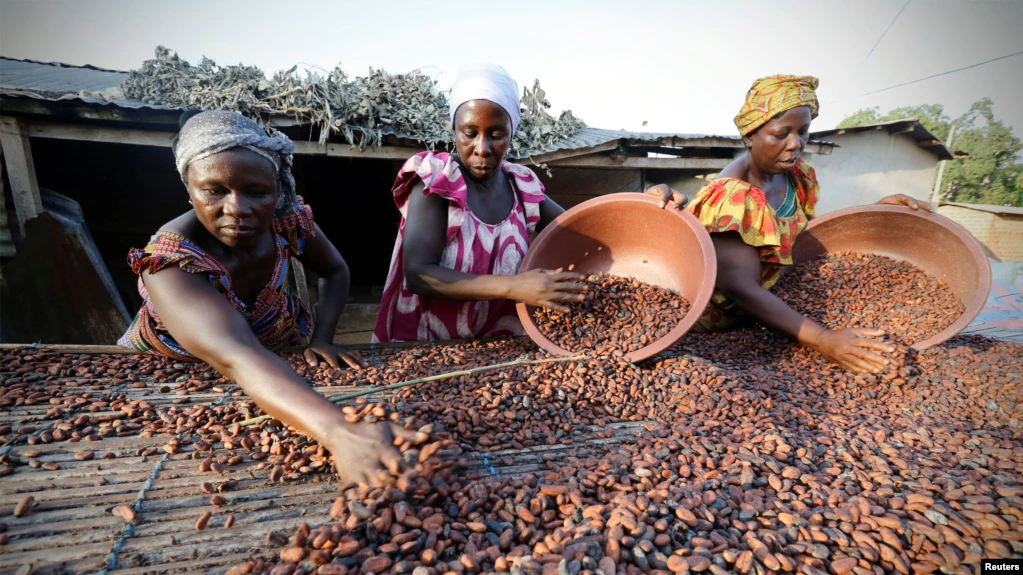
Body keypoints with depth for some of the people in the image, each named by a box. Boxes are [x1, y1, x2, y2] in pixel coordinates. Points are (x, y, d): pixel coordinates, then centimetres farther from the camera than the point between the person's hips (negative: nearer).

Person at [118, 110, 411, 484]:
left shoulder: (288, 219, -24)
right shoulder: (169, 263, -36)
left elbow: (335, 272, -5)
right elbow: (239, 359, -52)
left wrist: (322, 338, -21)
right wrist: (340, 432, -67)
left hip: (279, 347, 2)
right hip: (173, 370, -2)